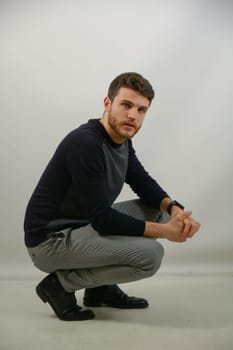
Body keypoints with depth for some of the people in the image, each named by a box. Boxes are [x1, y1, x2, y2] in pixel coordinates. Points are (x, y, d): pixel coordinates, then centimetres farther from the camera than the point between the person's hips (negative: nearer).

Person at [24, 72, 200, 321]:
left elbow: (143, 183, 10)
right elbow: (103, 219, -27)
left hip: (84, 225, 10)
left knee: (156, 211, 9)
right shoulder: (84, 144, -27)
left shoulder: (122, 140, 3)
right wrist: (164, 231, -21)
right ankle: (61, 284, -3)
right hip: (51, 240, -10)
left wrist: (174, 208, -11)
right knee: (149, 255, -21)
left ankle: (101, 287, 13)